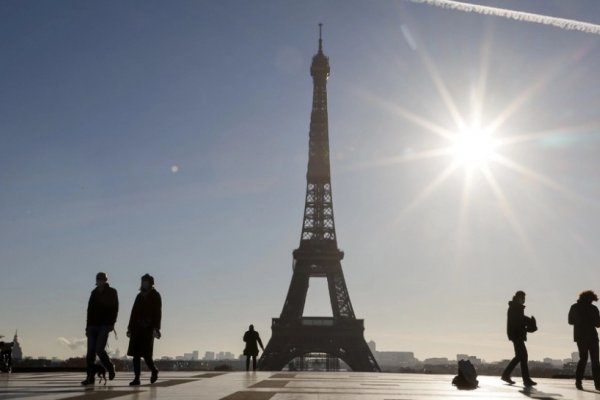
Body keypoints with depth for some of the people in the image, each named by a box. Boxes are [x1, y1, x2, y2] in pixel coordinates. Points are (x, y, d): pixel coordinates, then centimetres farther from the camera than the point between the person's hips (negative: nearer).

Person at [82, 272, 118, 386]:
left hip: (105, 325, -4)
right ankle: (90, 377, 0)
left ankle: (110, 368, 11)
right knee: (90, 352, -3)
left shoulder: (112, 292, 3)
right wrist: (87, 326, 11)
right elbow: (90, 310, 16)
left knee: (99, 349, -14)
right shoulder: (94, 293, 14)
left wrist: (112, 323, -13)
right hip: (93, 325, 4)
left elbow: (115, 308, -3)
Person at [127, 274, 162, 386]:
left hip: (148, 329, -6)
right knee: (135, 353, -1)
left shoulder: (155, 296, 1)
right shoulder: (139, 296, 18)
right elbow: (134, 312, 19)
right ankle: (137, 378, 3)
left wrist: (156, 328, -16)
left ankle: (154, 370, 17)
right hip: (137, 328, 6)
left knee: (145, 353, -10)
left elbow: (158, 313, -7)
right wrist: (130, 327, 14)